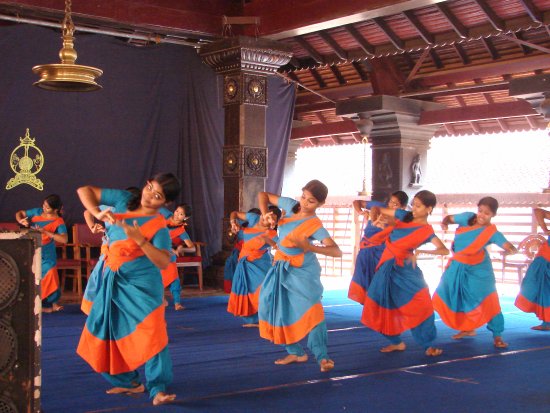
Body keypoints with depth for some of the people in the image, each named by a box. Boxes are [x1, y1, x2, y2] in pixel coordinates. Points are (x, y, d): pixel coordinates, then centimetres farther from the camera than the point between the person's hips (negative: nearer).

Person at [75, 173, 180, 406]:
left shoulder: (159, 226, -12)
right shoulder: (124, 200, 1)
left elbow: (164, 262, -22)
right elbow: (84, 191, 4)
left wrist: (140, 239, -30)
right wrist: (98, 213, -14)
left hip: (142, 284, -6)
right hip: (113, 281, 6)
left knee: (150, 334, -15)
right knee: (111, 332, 10)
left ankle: (158, 389, -14)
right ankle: (129, 382, 23)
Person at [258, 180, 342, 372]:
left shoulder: (315, 225, -20)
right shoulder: (290, 205, -6)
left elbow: (337, 251, -29)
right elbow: (263, 195, 7)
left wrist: (310, 247, -41)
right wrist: (265, 213, -13)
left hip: (303, 271, -6)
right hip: (281, 268, 6)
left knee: (311, 310, -20)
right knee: (281, 311, 6)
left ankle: (322, 357, -19)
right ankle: (296, 353, 17)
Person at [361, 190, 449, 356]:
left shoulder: (426, 231, -8)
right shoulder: (404, 215, 5)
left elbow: (444, 250, -20)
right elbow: (377, 209, 13)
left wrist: (420, 252, -30)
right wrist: (376, 216, -11)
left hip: (405, 268, -5)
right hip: (387, 266, 5)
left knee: (420, 305, -17)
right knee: (383, 306, 6)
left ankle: (428, 346, -4)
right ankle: (397, 343, 21)